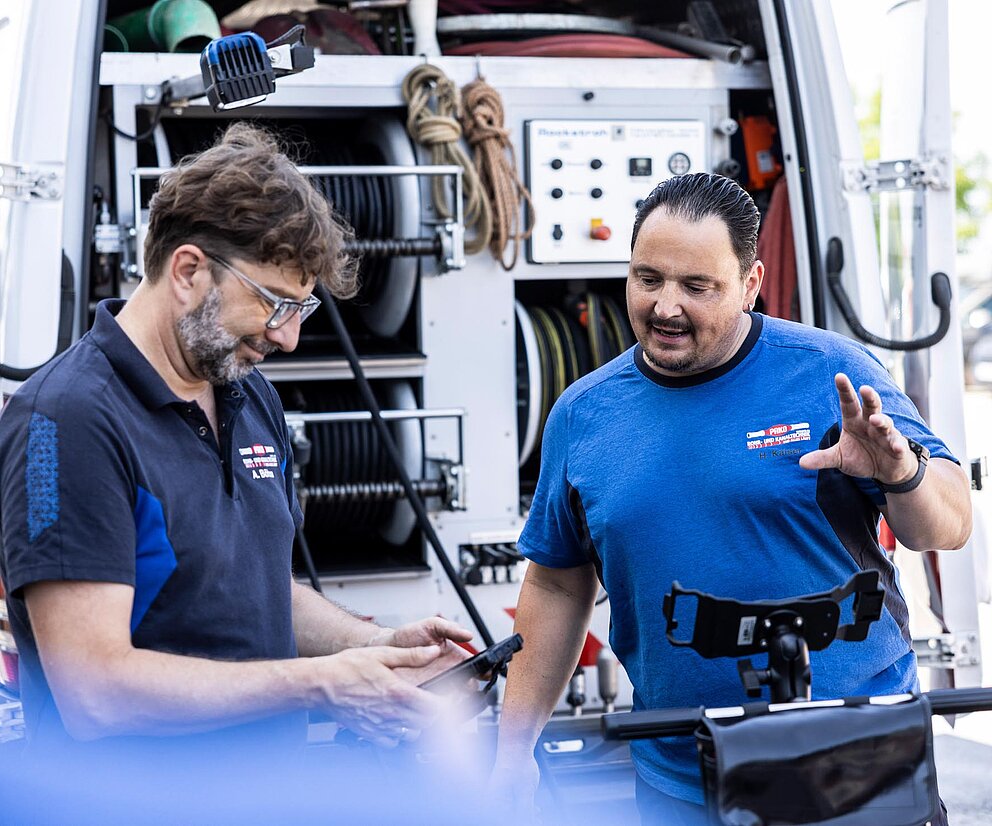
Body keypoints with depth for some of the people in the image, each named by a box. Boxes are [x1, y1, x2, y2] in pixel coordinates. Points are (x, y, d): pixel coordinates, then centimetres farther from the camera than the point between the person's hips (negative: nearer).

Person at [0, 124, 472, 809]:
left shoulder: (252, 397, 6)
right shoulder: (71, 419, -20)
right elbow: (94, 690, -26)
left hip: (271, 782, 8)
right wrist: (318, 683, -22)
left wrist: (382, 647, -1)